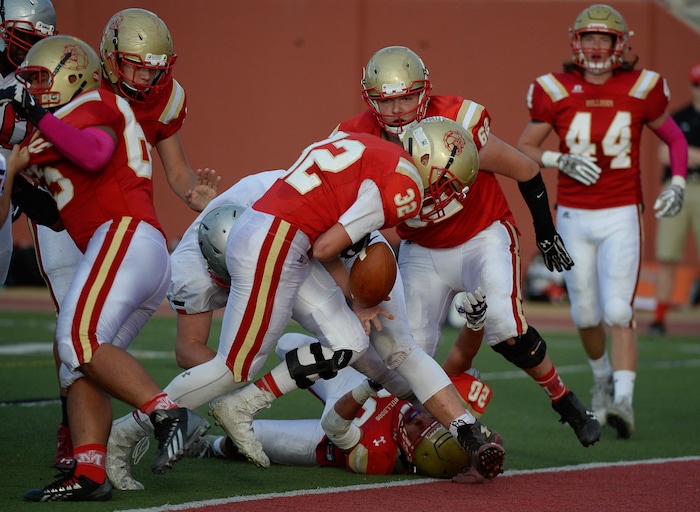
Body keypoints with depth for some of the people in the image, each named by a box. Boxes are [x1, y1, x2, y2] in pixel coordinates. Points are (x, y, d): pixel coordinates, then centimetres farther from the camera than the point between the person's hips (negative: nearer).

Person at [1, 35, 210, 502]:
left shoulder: (89, 107, 2)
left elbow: (95, 153, -18)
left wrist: (39, 115, -15)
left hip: (125, 235, -10)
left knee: (81, 341, -21)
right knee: (80, 367, 2)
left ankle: (170, 415, -27)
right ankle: (88, 473, -9)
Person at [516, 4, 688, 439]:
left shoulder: (640, 89, -3)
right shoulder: (555, 92, -4)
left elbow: (675, 138, 12)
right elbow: (524, 150, 4)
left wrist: (678, 183, -3)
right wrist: (561, 161, -15)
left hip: (621, 215, -1)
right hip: (574, 217, 2)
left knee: (618, 311, -12)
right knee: (586, 314, 10)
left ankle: (623, 401, -16)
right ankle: (602, 377, 37)